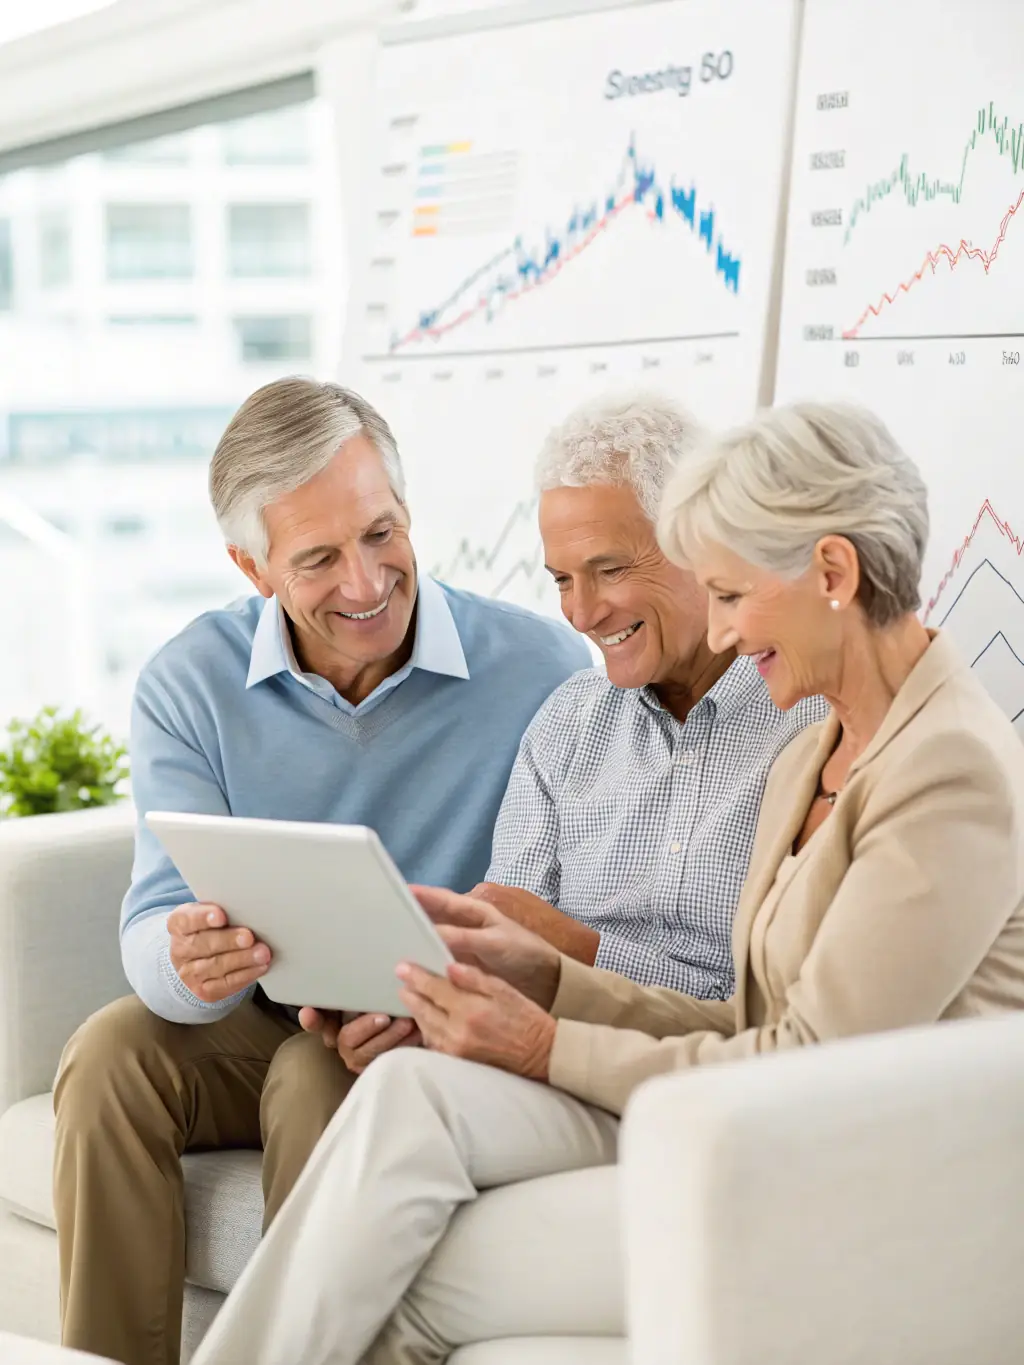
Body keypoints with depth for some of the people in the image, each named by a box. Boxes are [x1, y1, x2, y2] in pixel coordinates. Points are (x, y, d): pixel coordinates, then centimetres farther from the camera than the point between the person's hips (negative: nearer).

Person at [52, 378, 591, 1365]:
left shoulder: (540, 670, -9)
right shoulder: (187, 686, -2)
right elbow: (156, 931, -10)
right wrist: (187, 961, -36)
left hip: (445, 1049, -3)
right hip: (263, 1028, 3)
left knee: (318, 1077, -32)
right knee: (110, 1053, -24)